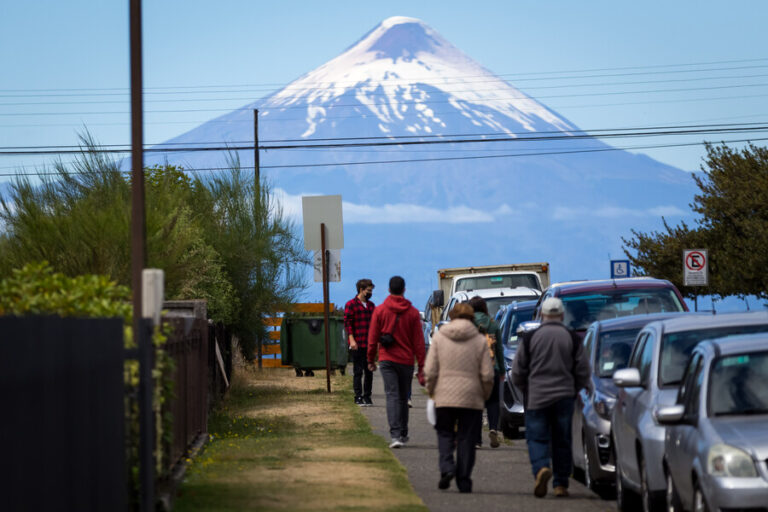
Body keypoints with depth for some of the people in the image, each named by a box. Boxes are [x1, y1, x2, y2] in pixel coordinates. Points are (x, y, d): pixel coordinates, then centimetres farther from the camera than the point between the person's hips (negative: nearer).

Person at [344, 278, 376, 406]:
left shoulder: (371, 305, 15)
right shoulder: (351, 305, -4)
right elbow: (347, 322, -9)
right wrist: (351, 339, -17)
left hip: (369, 343, 6)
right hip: (357, 345, -6)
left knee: (369, 371, 7)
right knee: (358, 371, -2)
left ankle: (367, 396, 13)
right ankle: (358, 397, 1)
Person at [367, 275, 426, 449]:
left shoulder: (380, 310, -2)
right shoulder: (412, 312, -1)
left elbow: (373, 338, 0)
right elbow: (418, 341, 0)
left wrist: (371, 360, 12)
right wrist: (421, 367, 3)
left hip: (387, 360, -1)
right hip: (406, 361, 1)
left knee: (392, 396, -6)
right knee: (403, 398, 15)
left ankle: (395, 435, -20)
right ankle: (403, 434, 25)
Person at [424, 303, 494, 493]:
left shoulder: (439, 337, 1)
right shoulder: (479, 340, 0)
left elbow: (430, 371, -1)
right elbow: (487, 375, -2)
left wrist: (431, 391, 14)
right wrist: (485, 395, 14)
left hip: (445, 397, 0)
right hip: (471, 399, 0)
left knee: (445, 433, 13)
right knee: (467, 438, 7)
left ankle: (447, 467, -11)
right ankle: (464, 481, 6)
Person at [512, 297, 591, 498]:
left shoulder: (530, 337, -2)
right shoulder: (573, 338, 1)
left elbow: (518, 371, 2)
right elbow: (583, 371, 3)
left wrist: (526, 391, 19)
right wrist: (574, 390, 20)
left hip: (536, 397, -1)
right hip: (564, 396, 1)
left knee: (537, 437, 1)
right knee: (562, 440, 9)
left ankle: (541, 468, -26)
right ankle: (561, 484, 10)